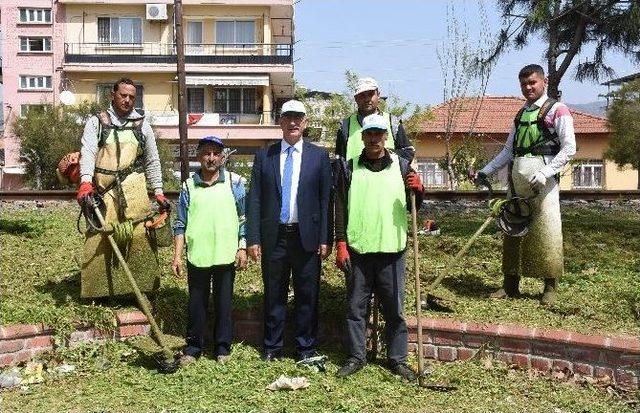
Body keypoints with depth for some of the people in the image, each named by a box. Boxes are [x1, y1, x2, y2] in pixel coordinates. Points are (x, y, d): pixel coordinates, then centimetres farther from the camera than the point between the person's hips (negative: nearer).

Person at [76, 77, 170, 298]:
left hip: (133, 188, 1)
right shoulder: (97, 122, 10)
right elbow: (88, 152, -5)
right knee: (99, 238, -1)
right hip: (102, 188, 0)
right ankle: (98, 290, 11)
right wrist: (85, 182, -21)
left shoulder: (142, 125, 16)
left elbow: (152, 162, 19)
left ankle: (142, 287, -2)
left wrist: (159, 193, 13)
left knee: (140, 235, -10)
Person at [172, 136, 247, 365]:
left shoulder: (234, 182, 2)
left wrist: (242, 248, -2)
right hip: (197, 255, 1)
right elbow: (180, 224, 6)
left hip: (226, 255, -1)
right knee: (196, 303, 9)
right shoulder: (189, 186, 4)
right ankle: (193, 346, 23)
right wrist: (177, 255, 1)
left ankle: (223, 347, 21)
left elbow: (243, 219, 3)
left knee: (224, 303, 9)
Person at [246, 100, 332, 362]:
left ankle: (306, 348, 20)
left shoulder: (319, 156, 5)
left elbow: (326, 200, 3)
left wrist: (325, 239, -3)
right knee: (274, 294, 9)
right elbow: (254, 200, 4)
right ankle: (272, 347, 22)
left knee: (307, 295, 7)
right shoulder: (264, 156, 7)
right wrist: (253, 239, -3)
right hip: (273, 236, 1)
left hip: (307, 236, 0)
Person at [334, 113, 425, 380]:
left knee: (395, 309, 6)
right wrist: (341, 245, -4)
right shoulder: (350, 169, 5)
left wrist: (418, 190, -12)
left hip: (392, 249, 0)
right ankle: (356, 357, 20)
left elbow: (414, 207, 9)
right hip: (357, 249, 0)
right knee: (356, 307, 7)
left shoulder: (402, 166, 6)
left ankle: (398, 359, 19)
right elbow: (341, 210, 4)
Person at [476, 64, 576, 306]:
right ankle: (511, 285, 17)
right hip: (517, 177, 6)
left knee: (547, 230, -4)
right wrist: (485, 171, 13)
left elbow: (569, 148, -8)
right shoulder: (520, 115, 19)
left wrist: (545, 173, -18)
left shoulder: (557, 110, 1)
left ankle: (550, 287, 7)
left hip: (543, 178, -6)